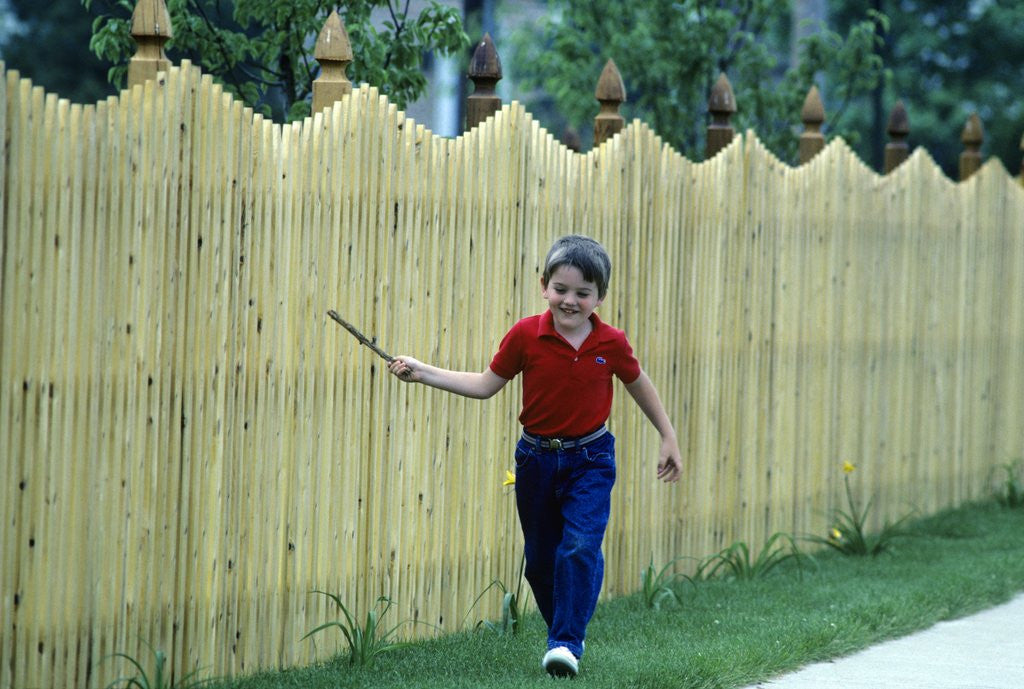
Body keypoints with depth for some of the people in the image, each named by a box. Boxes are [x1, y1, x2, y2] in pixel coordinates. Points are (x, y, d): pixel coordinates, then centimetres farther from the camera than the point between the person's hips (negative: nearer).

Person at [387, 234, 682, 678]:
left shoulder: (611, 344, -9)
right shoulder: (526, 336, -10)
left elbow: (639, 386, 8)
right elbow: (486, 385, -2)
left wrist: (668, 437, 14)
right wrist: (422, 373, -9)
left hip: (590, 461, -2)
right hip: (537, 458, 2)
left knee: (580, 548, -18)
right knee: (540, 558, 10)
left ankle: (566, 643, -13)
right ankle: (563, 633, 29)